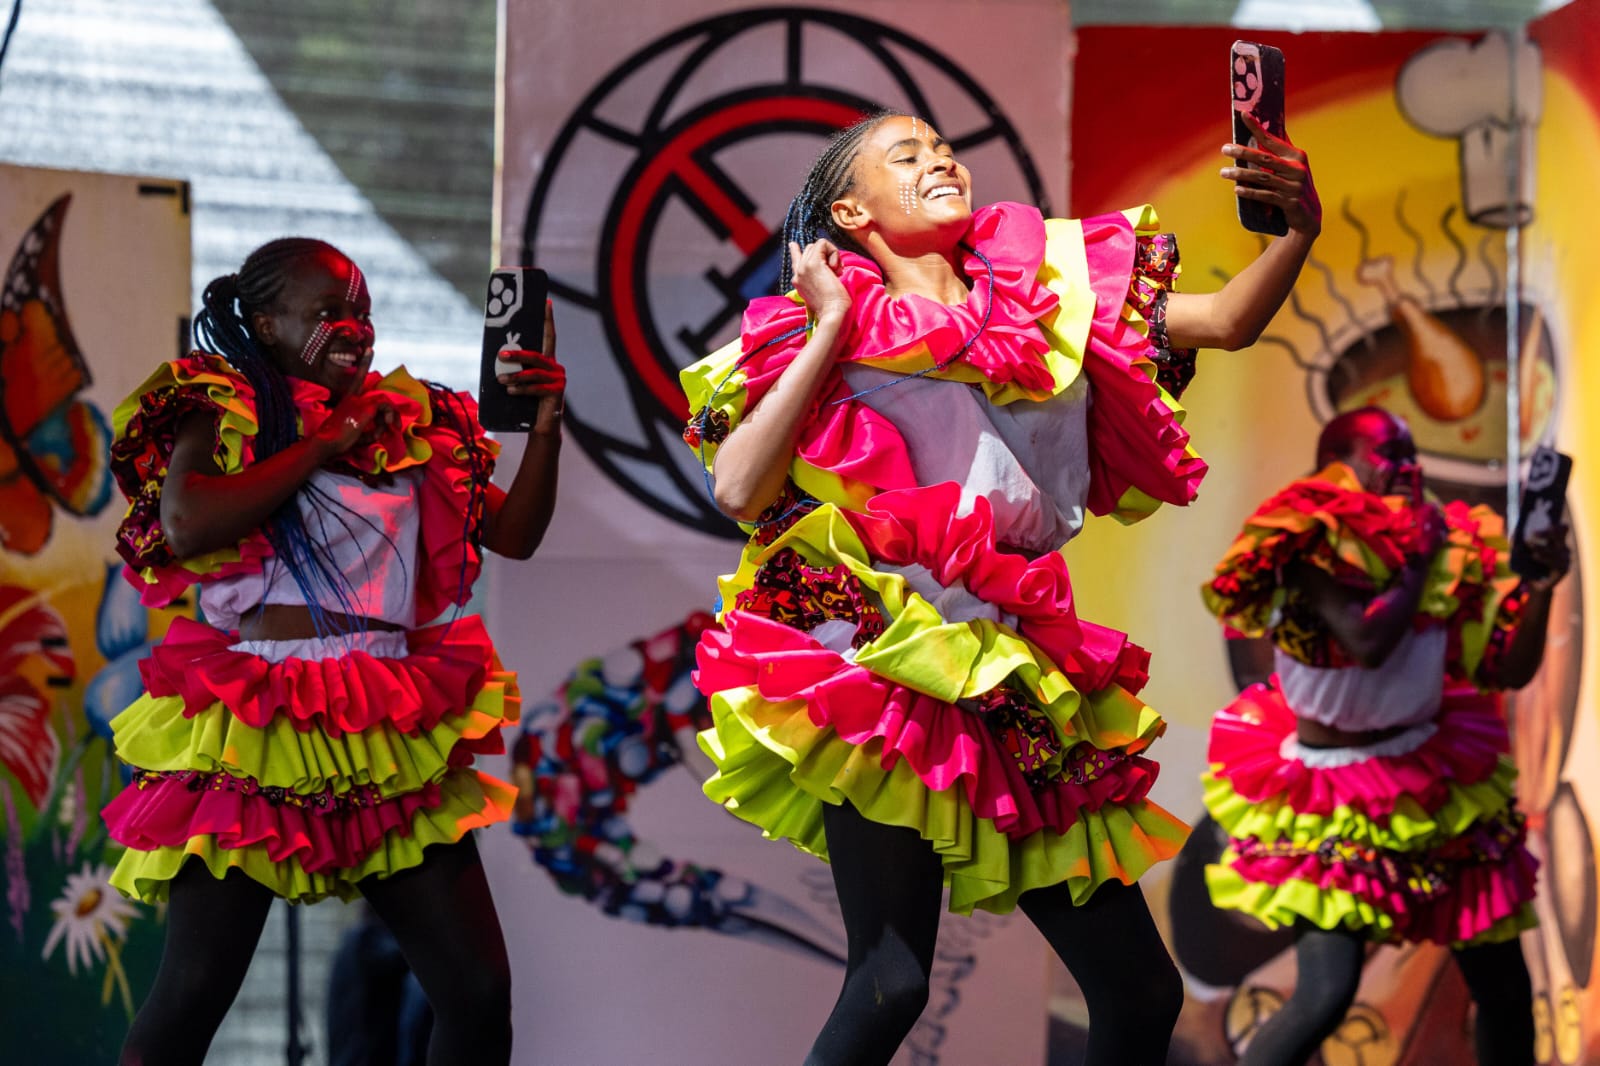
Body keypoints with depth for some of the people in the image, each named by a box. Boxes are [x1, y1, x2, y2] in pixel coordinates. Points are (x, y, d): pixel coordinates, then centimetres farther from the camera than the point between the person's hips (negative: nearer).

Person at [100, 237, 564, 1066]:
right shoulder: (224, 415, 2)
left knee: (480, 996, 1)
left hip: (395, 743, 4)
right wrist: (326, 440, -10)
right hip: (254, 738, -4)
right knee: (192, 994, -5)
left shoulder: (409, 427, 15)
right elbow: (184, 526, -17)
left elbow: (515, 533, 15)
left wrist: (545, 423, 0)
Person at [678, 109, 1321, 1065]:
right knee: (891, 983, -15)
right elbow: (738, 490, -10)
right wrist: (830, 325, -5)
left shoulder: (1055, 295, 13)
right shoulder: (822, 331, 4)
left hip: (1020, 681, 5)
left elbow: (1227, 321, 7)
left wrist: (1298, 231, -12)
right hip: (885, 667, -4)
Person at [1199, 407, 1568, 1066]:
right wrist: (1419, 561, -16)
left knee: (1504, 986, 7)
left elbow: (1509, 670, 2)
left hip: (1436, 782, 6)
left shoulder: (1448, 551, 2)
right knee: (1325, 996, -18)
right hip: (1334, 802, -6)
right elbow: (1368, 642, -30)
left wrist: (1540, 589, -13)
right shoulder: (1312, 547, -13)